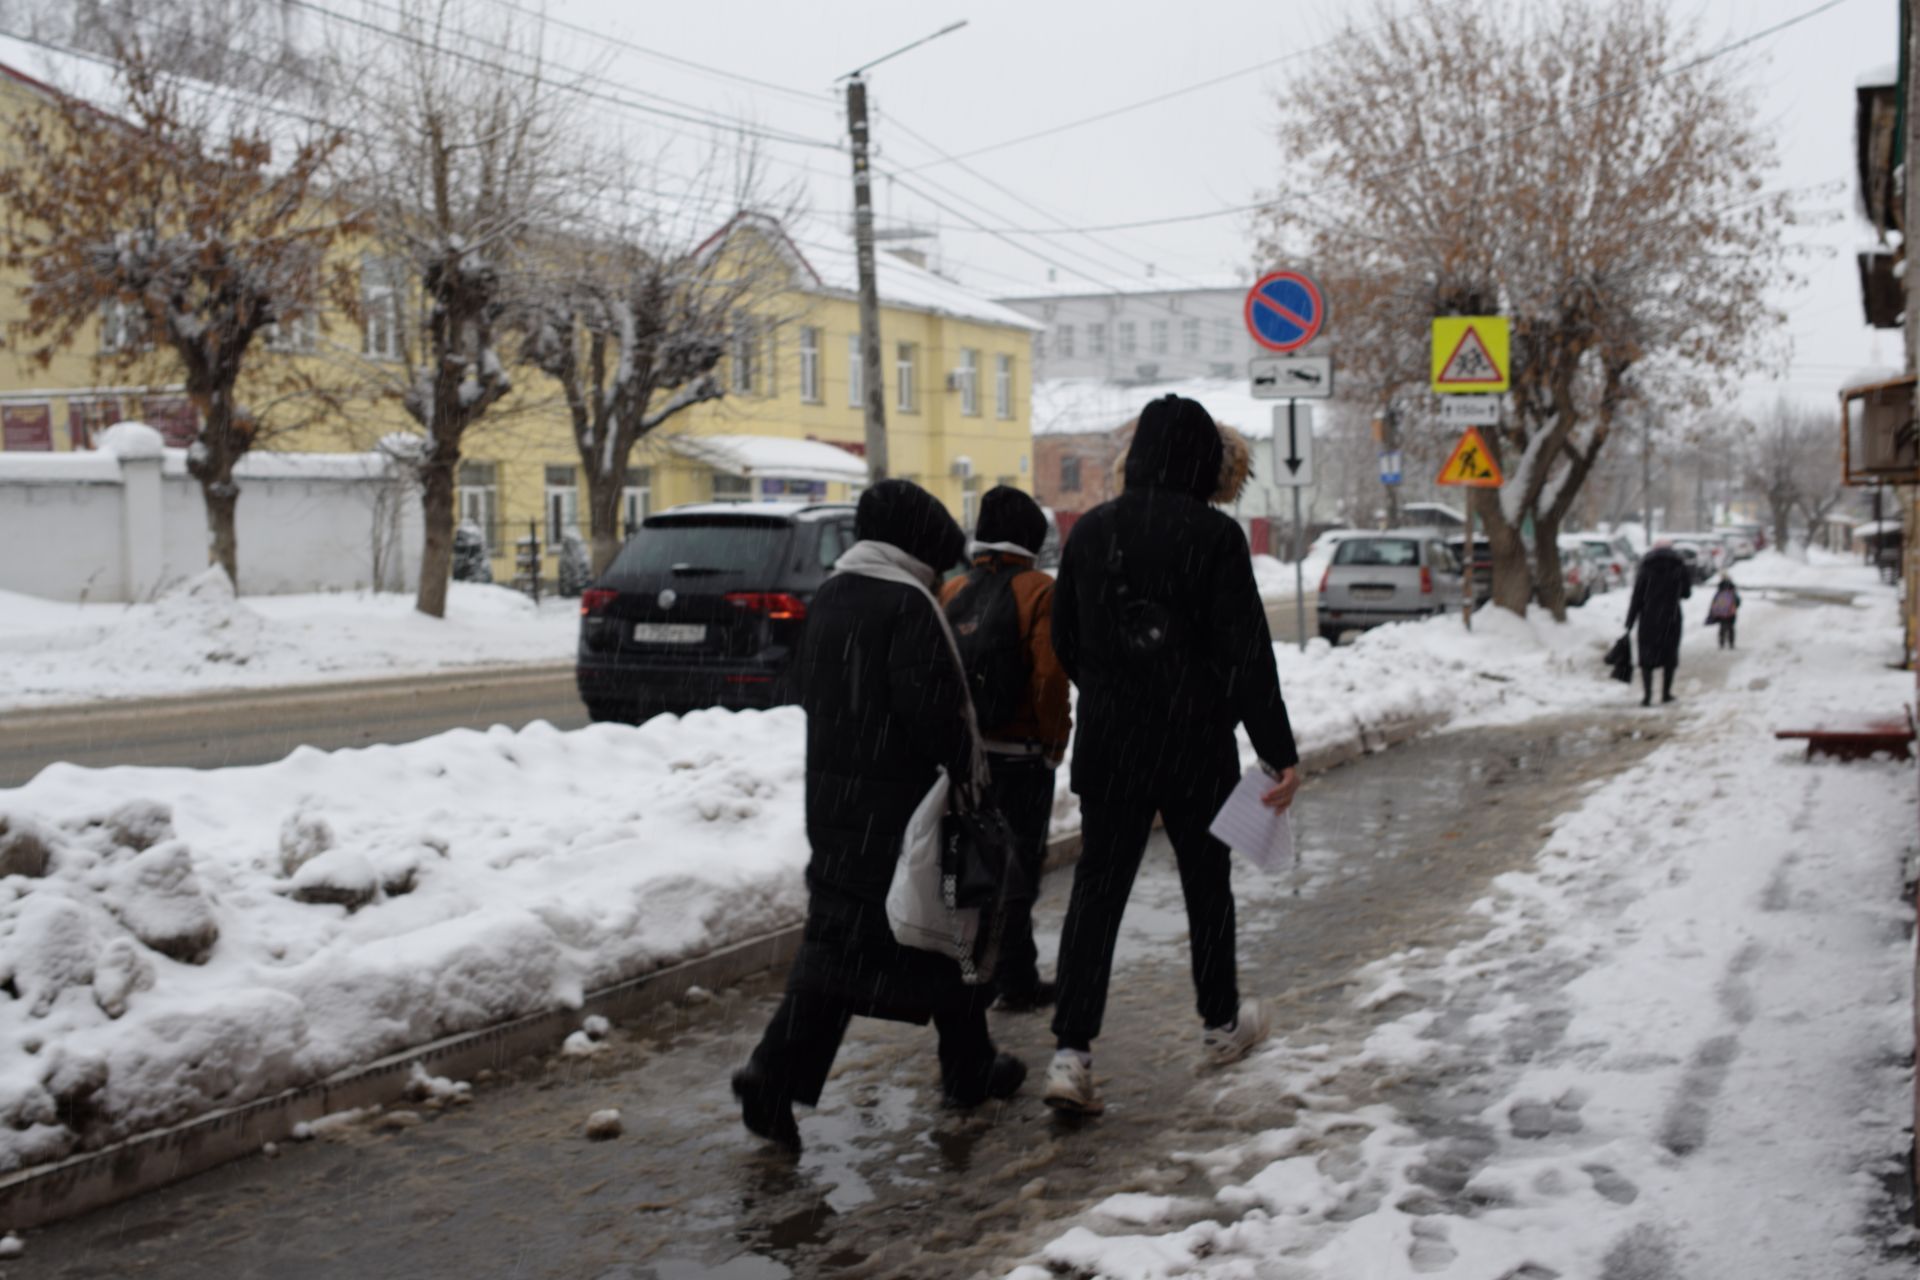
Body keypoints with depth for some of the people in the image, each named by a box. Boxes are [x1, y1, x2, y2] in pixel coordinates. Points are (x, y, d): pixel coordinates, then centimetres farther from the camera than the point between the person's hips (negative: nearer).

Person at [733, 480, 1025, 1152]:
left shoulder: (827, 599, 12)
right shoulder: (907, 603, -15)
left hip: (831, 796, 7)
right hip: (897, 804, -7)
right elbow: (930, 705, -20)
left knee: (836, 939, 6)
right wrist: (963, 763, -7)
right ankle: (969, 1068, 21)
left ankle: (776, 1072, -6)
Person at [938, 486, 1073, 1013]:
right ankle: (1017, 982, 8)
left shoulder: (952, 592, 6)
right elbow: (1050, 675, -17)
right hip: (1019, 754, -5)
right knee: (1018, 865, 4)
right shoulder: (1037, 591, -9)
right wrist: (1056, 739, -4)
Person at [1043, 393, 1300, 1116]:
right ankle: (1222, 1023, 33)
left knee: (1097, 889, 3)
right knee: (1206, 882, 15)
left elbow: (1065, 642, 11)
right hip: (1195, 745, -3)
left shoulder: (1091, 530, 3)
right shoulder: (1214, 535, -11)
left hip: (1107, 745, 3)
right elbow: (1247, 655, -13)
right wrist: (1280, 753, -9)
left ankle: (1071, 1050, -7)